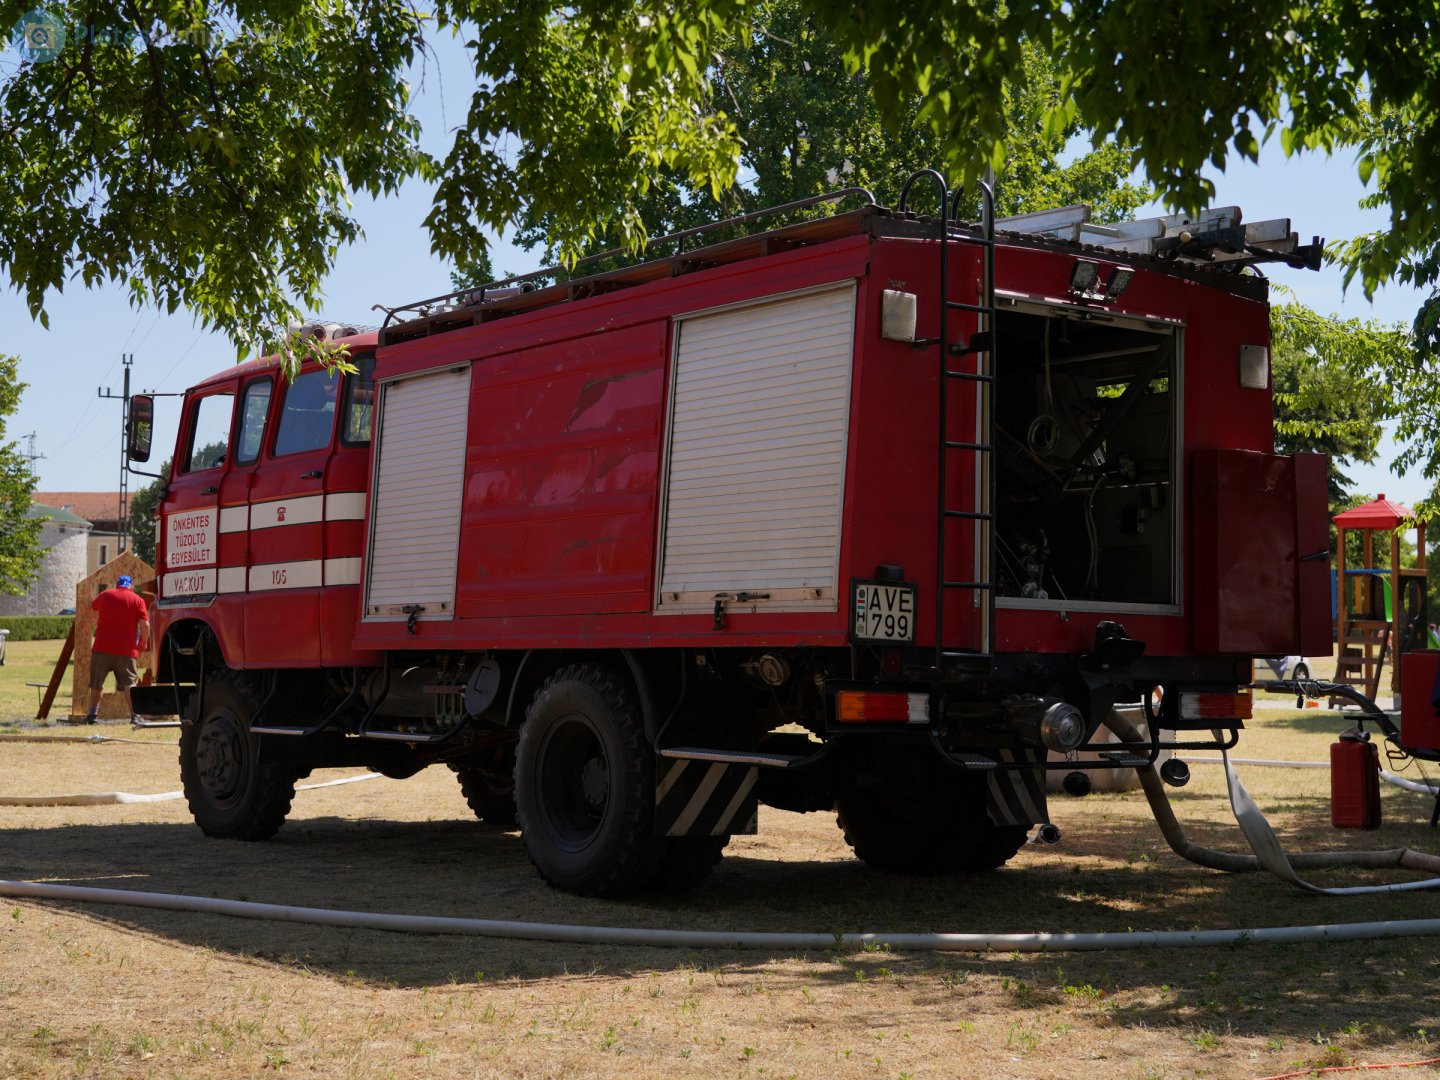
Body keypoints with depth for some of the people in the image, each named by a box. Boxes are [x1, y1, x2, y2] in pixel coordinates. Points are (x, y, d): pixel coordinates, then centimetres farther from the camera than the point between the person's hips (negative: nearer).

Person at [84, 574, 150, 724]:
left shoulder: (105, 595, 11)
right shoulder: (137, 600, 1)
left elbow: (93, 605, 33)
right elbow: (145, 625, -8)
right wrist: (143, 643, 7)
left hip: (102, 648, 2)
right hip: (126, 650, -2)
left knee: (97, 683, 14)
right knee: (129, 683, -2)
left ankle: (92, 713, 17)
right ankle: (134, 714, -15)